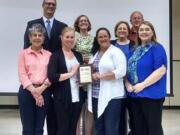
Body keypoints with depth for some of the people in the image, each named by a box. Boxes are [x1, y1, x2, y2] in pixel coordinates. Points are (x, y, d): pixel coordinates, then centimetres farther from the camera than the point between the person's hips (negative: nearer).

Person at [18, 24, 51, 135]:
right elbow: (22, 74, -3)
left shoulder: (48, 54, 9)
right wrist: (34, 91, -14)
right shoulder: (23, 53, 6)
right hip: (26, 92, -1)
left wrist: (40, 90, -14)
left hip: (44, 92, 1)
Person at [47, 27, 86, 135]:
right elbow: (52, 77, -15)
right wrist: (70, 73, -13)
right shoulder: (56, 55, -3)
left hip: (77, 97, 5)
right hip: (62, 98, -5)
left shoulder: (78, 55, 14)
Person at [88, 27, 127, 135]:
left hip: (111, 96, -7)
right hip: (96, 96, 7)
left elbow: (121, 72, -18)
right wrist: (90, 75, -4)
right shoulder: (95, 53, 16)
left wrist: (100, 76, -18)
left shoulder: (116, 52, -6)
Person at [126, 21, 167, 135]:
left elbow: (161, 70, -18)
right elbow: (128, 69, 18)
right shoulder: (135, 50, 15)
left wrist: (143, 85, -19)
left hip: (151, 94, -7)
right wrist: (127, 83, -2)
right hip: (135, 95, 7)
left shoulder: (157, 48, -7)